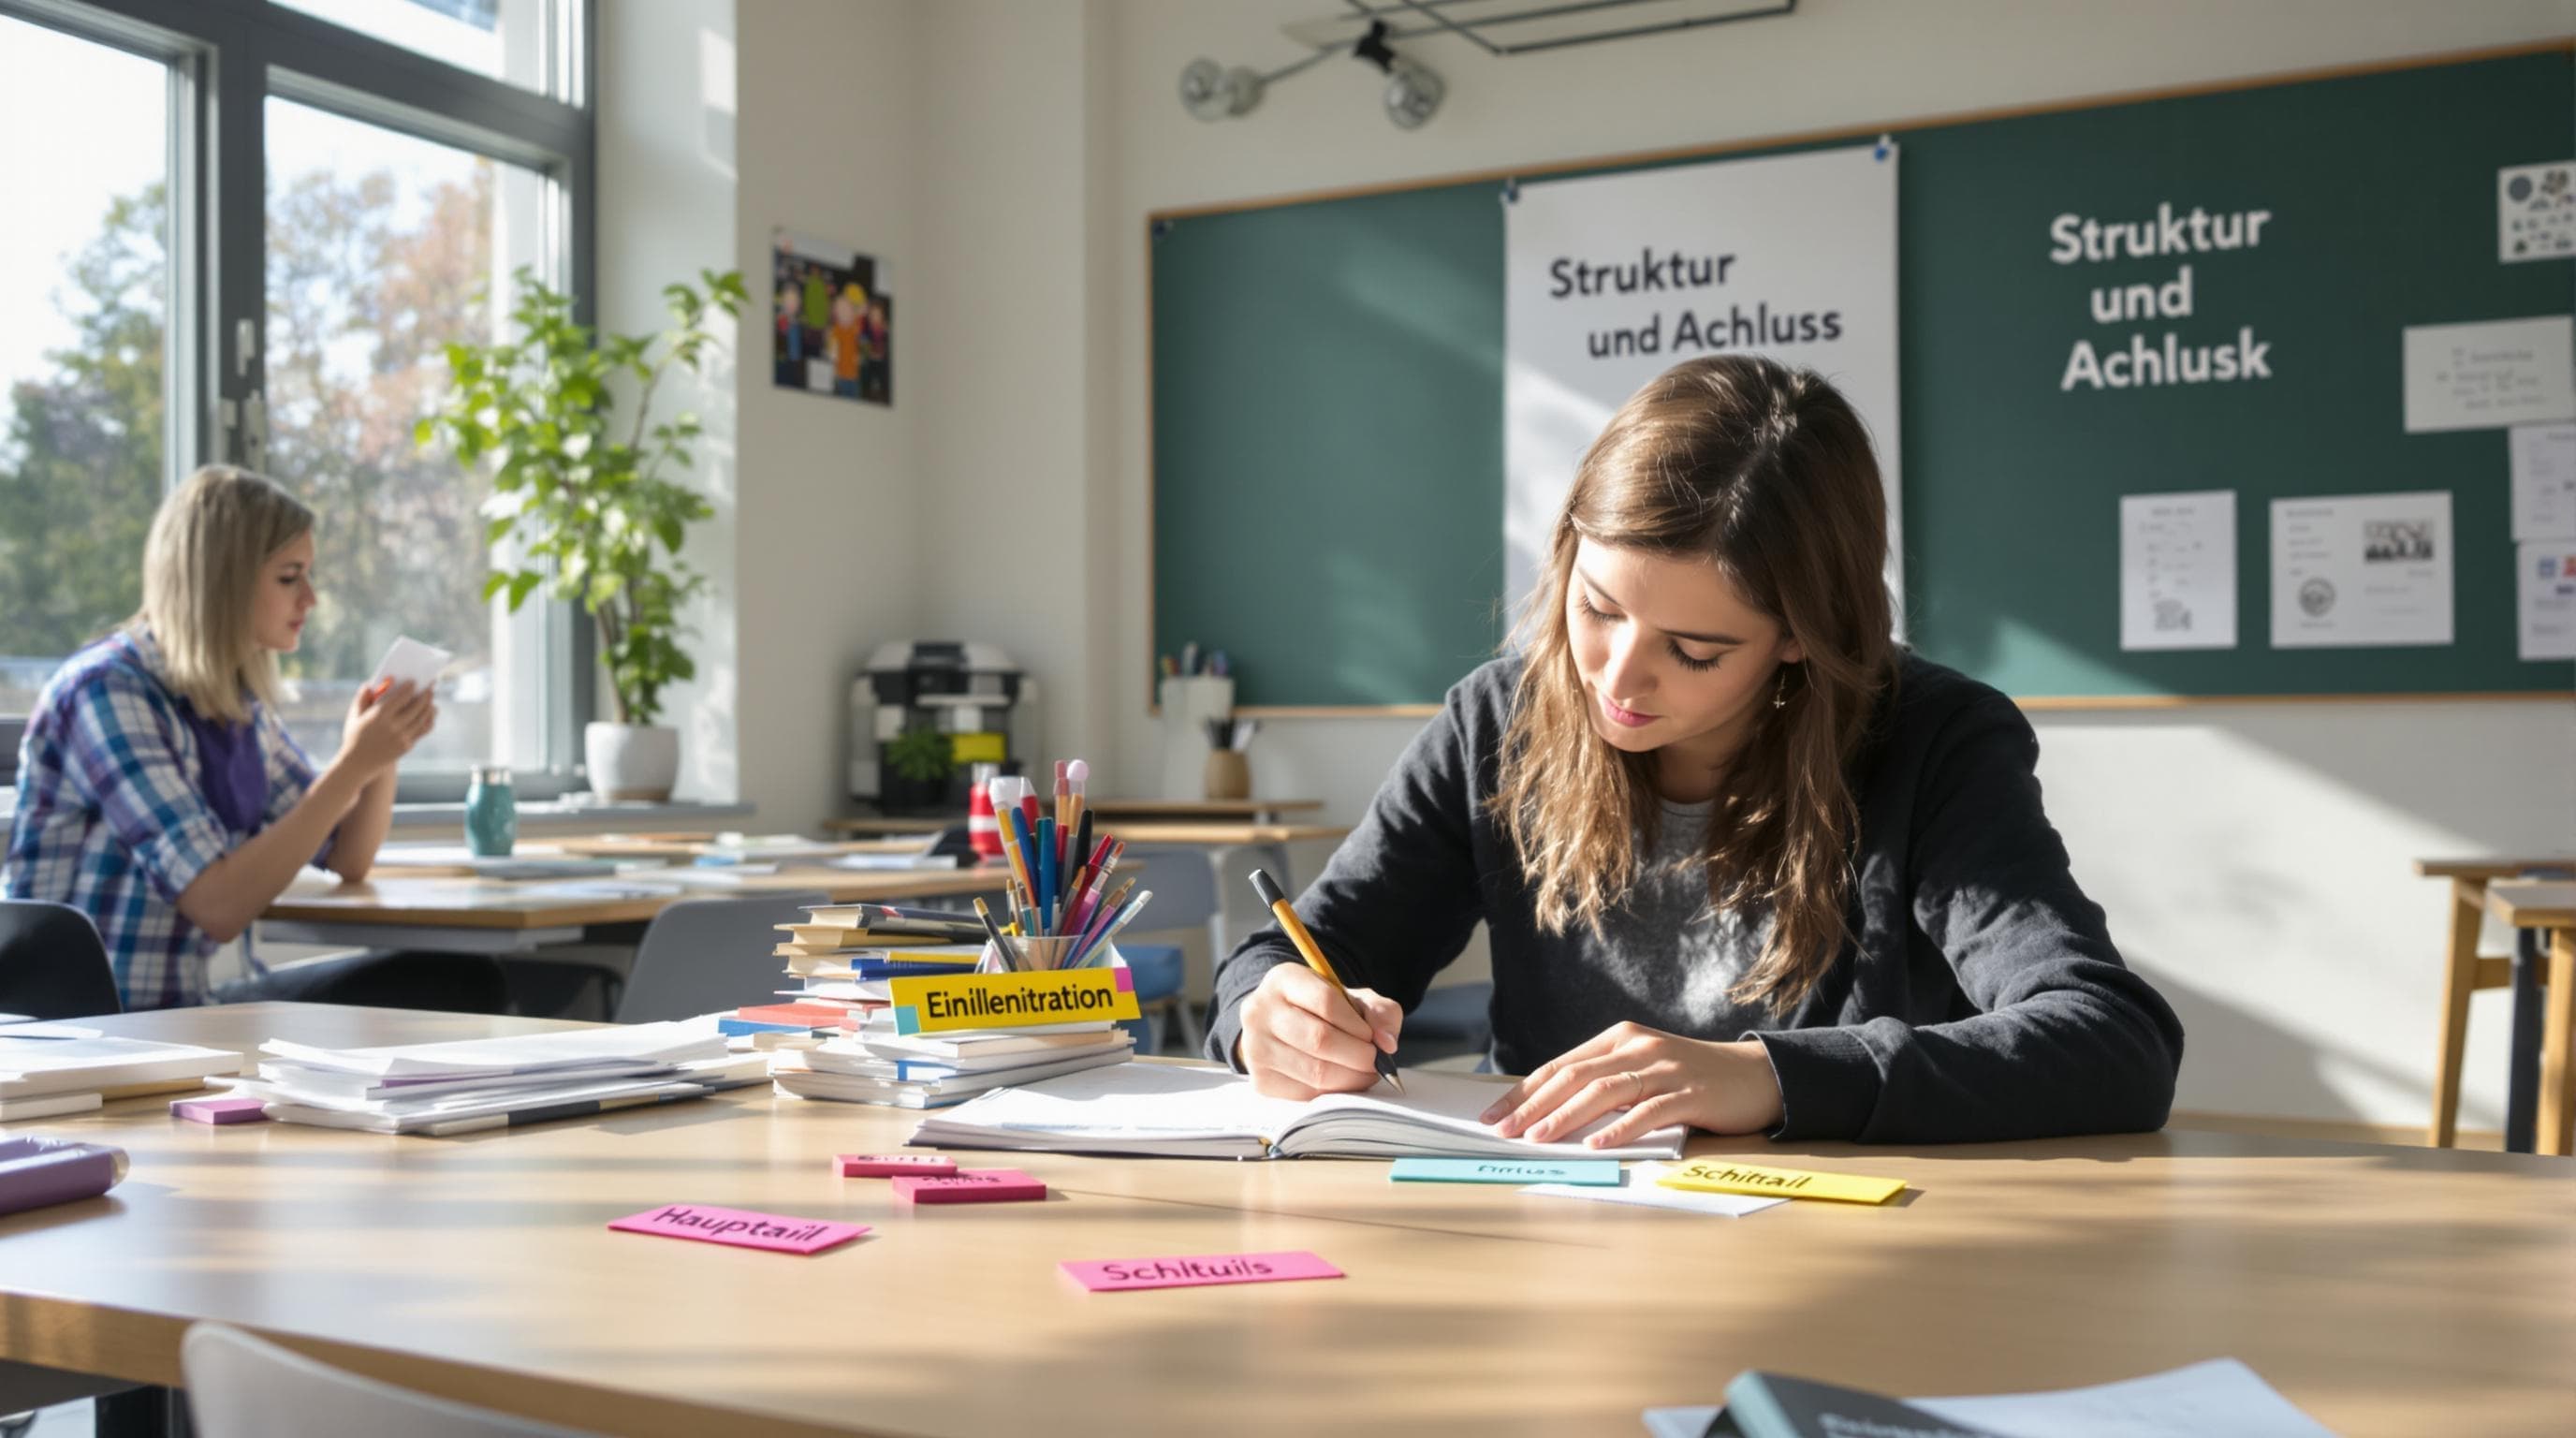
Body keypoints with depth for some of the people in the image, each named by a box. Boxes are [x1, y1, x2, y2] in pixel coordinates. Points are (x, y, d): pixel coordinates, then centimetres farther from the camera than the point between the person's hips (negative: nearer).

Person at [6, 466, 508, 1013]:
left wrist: (382, 750, -5)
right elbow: (218, 906, -24)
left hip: (207, 1003, 8)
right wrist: (353, 765, -23)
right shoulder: (105, 691, -16)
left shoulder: (238, 699, 9)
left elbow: (348, 858, 14)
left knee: (470, 985, -7)